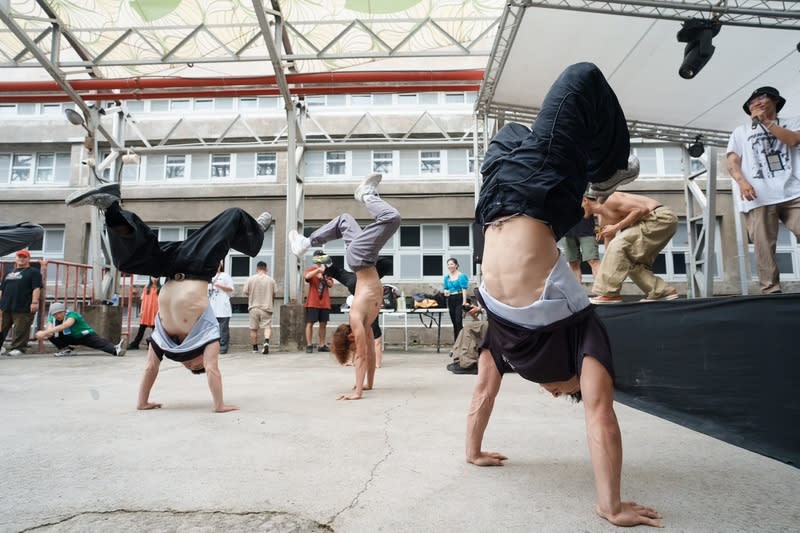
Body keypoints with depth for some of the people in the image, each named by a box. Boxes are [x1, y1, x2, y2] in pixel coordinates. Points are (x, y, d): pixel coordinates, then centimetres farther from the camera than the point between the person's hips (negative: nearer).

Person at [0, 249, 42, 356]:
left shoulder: (33, 272, 2)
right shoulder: (9, 273, 23)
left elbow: (36, 288, -8)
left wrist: (34, 302, -17)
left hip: (23, 308, -7)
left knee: (20, 330, -6)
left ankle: (18, 348, -2)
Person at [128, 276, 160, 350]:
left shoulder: (160, 288, 2)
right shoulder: (147, 287, 9)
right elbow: (143, 299, 8)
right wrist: (141, 310, 2)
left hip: (154, 311, -2)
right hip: (146, 311, 2)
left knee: (154, 328, 1)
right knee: (141, 328, 6)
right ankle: (135, 344, 11)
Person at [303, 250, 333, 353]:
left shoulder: (326, 270, 15)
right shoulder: (311, 269, 1)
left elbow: (331, 284, 12)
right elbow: (306, 276, -23)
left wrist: (326, 279, -7)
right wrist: (318, 269, -29)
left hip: (324, 302, 5)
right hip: (313, 302, -5)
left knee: (323, 323, 6)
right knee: (310, 323, -5)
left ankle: (322, 345, 13)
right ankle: (309, 345, -2)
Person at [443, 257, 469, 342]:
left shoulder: (461, 276, -7)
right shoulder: (446, 277, 10)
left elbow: (464, 289, -12)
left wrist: (464, 302, -19)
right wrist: (445, 292, -7)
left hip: (459, 299, -6)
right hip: (450, 300, 6)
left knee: (458, 322, -12)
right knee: (454, 322, 11)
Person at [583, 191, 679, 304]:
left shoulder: (608, 200, -13)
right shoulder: (604, 218, 14)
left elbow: (642, 209, -21)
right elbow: (609, 248, 18)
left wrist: (616, 227, -18)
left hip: (662, 217, -10)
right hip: (658, 220, 10)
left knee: (618, 244, -21)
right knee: (632, 262, 13)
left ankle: (609, 294, -19)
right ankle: (663, 291, 18)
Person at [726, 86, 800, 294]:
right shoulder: (740, 131, 23)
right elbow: (732, 161, 10)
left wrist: (766, 121, 5)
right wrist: (742, 181, -9)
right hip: (759, 197, 0)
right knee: (763, 246, -8)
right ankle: (771, 291, -6)